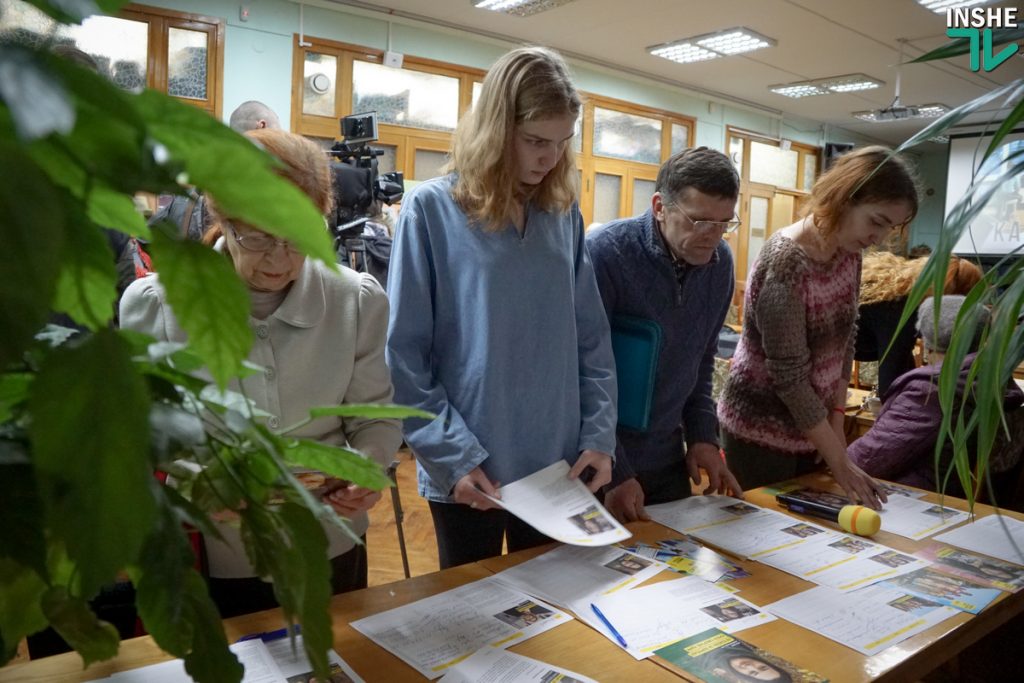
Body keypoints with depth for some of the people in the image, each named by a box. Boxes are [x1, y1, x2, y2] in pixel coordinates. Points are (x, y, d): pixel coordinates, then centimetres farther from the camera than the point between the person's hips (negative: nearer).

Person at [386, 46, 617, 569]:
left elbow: (592, 340, 7)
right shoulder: (431, 209, -8)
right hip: (467, 474, -3)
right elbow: (404, 357, -10)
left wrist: (599, 436, -2)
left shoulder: (565, 214, 5)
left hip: (558, 469, 4)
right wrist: (452, 457, -16)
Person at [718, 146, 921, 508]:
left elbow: (845, 340, 8)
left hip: (808, 423, 8)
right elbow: (789, 375, -24)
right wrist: (839, 462, -18)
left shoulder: (849, 252, -2)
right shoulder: (786, 262, -26)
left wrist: (836, 421, 1)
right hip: (762, 428, -8)